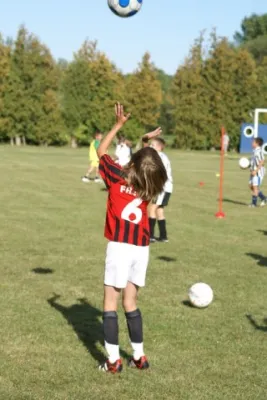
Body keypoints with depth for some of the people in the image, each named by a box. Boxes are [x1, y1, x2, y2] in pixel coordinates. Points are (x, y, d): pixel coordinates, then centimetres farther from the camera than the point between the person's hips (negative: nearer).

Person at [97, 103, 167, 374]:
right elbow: (149, 163, 28)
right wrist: (148, 142, 28)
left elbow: (101, 151, 7)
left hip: (120, 247, -4)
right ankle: (139, 357, 19)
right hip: (141, 249, 4)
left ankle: (113, 361, 0)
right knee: (130, 303, 16)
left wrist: (118, 125, 9)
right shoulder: (149, 187, 4)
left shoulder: (117, 178, -7)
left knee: (110, 303, 2)